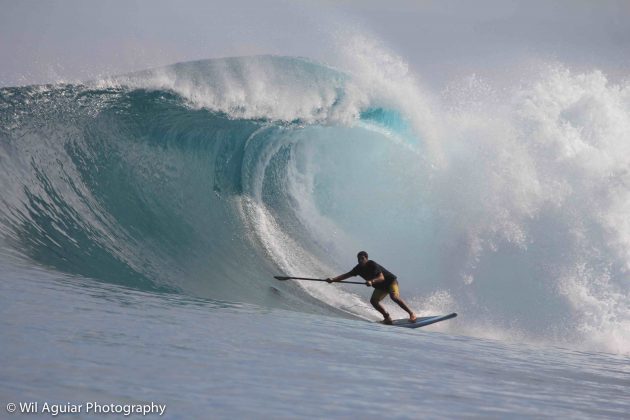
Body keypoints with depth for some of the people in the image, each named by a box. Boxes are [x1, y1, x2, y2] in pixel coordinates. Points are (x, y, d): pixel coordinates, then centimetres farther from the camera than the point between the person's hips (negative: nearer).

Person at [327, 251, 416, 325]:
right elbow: (346, 275, -7)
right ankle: (387, 318, -1)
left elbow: (381, 278, -38)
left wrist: (372, 281, -55)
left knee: (394, 297, -30)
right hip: (380, 287, 7)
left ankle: (411, 313, -22)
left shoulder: (372, 265, -28)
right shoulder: (359, 268, -8)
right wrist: (333, 280, -19)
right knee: (373, 301, -13)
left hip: (390, 281, -7)